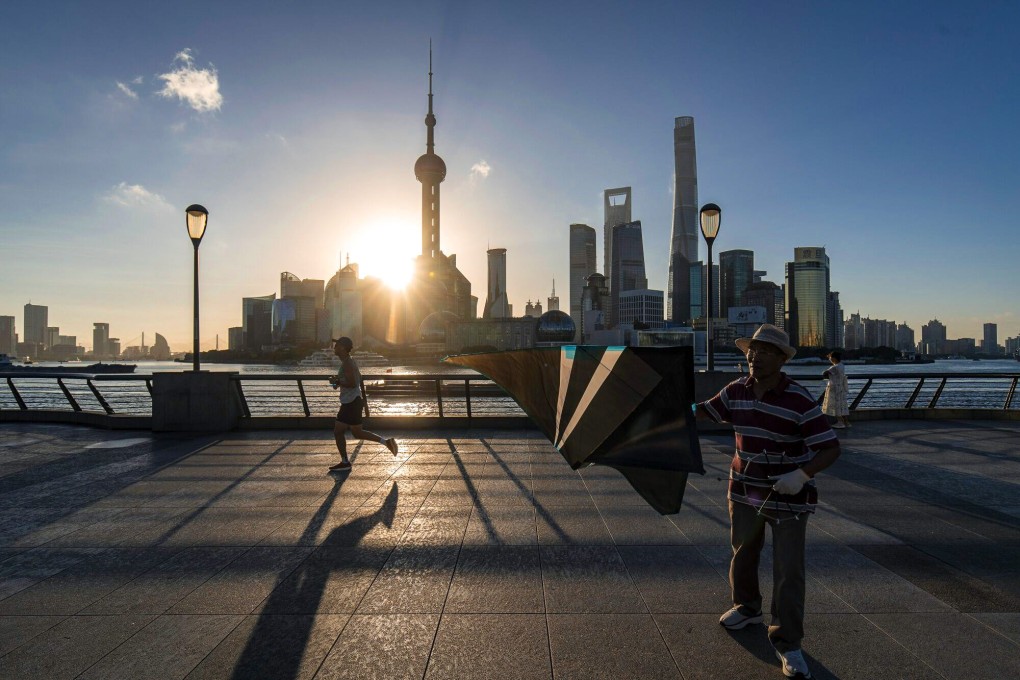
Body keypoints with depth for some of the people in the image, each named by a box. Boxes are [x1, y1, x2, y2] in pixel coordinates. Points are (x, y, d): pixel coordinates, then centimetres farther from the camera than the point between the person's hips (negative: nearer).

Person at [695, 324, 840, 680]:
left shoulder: (800, 401, -20)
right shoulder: (736, 390, -4)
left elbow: (831, 448, -19)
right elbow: (704, 410, 12)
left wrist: (802, 474, -33)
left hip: (789, 499, -5)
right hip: (745, 490, 5)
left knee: (789, 571, 0)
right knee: (742, 554, 21)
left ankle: (787, 643, 17)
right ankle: (747, 607, 46)